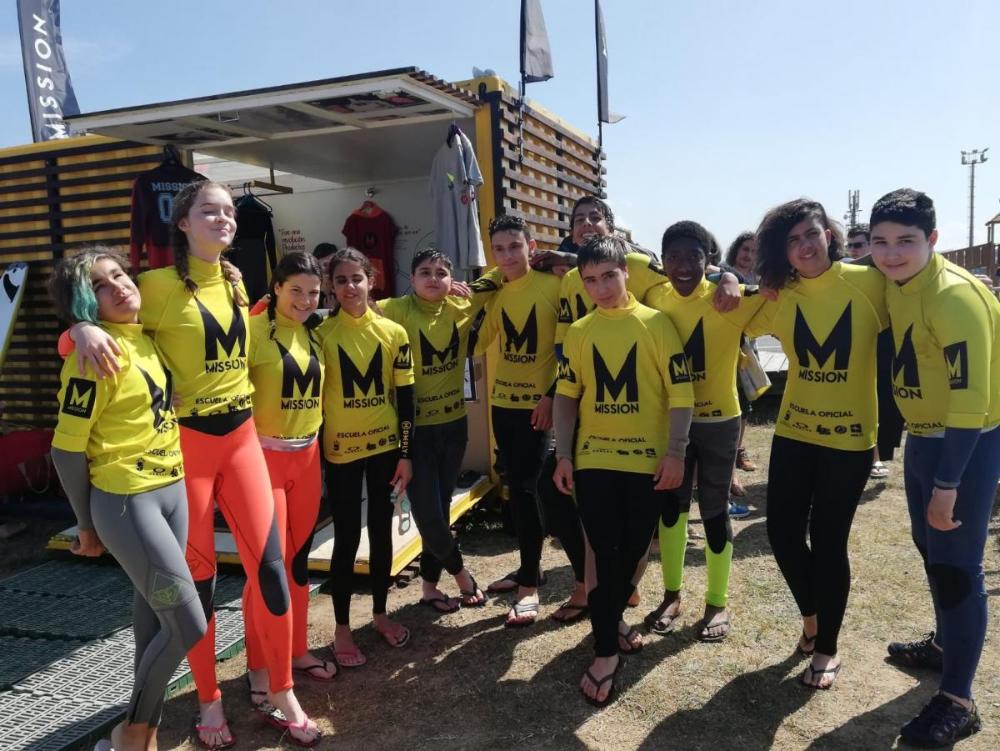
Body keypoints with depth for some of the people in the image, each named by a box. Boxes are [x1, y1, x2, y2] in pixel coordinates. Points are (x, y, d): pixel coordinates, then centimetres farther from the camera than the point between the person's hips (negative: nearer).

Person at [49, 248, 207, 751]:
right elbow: (67, 449, -15)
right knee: (188, 626, -2)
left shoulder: (144, 336, 4)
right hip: (127, 501, -7)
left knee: (154, 614, 17)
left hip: (172, 489, 7)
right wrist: (87, 525, -5)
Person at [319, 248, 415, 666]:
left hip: (385, 446, 2)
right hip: (340, 450, -2)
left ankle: (380, 613, 30)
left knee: (381, 531, 12)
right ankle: (341, 627, 19)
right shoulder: (322, 333, -5)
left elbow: (405, 397, 1)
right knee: (347, 538, 4)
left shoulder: (393, 332, -1)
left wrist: (406, 453, -1)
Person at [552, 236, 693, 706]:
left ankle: (613, 618, 35)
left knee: (633, 549, 11)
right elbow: (566, 396, 6)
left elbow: (680, 392, -5)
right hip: (593, 459, 1)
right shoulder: (578, 333, 4)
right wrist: (563, 455, 0)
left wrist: (675, 454, -12)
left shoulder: (656, 324, -3)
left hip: (647, 459, 0)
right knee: (603, 551, 1)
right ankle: (606, 650, 10)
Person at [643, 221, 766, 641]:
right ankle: (671, 595, 33)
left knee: (714, 511, 8)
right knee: (670, 506, 14)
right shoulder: (655, 299, -3)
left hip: (718, 421, -3)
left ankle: (718, 603, 28)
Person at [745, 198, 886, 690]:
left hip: (850, 435, -3)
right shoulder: (781, 296, -1)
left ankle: (827, 648, 24)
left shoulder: (868, 283, -10)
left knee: (828, 540, 2)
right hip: (793, 431, 3)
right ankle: (811, 615, 35)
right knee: (782, 531, 5)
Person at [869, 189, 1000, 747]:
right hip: (923, 436, 9)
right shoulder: (895, 284, 2)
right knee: (931, 549, 22)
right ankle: (946, 645, 43)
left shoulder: (954, 295, -23)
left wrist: (946, 485, -24)